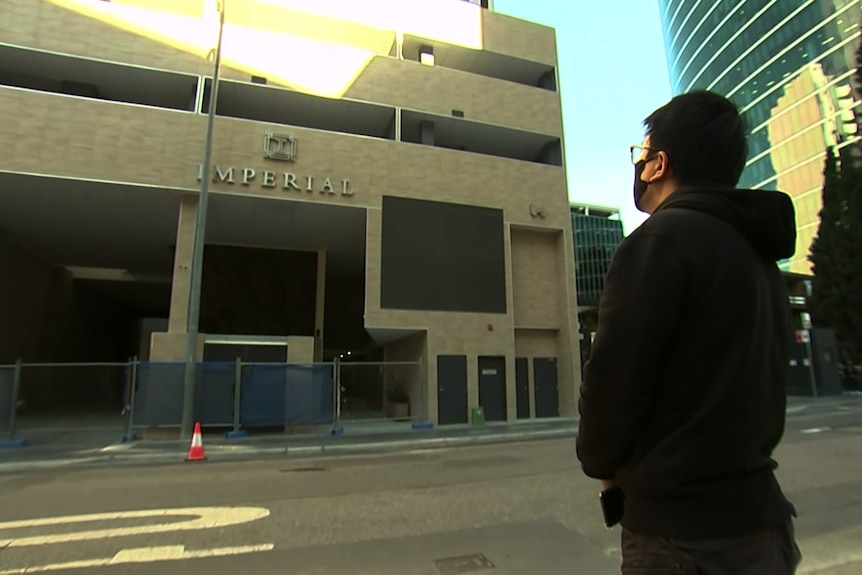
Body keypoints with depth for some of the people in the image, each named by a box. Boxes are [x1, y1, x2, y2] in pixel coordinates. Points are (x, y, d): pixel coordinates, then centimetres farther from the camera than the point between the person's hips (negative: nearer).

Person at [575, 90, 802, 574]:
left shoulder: (663, 239, -18)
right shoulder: (758, 254, 10)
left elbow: (613, 382, -21)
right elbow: (749, 382, 13)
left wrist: (602, 462, 0)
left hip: (684, 530, -8)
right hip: (755, 512, 9)